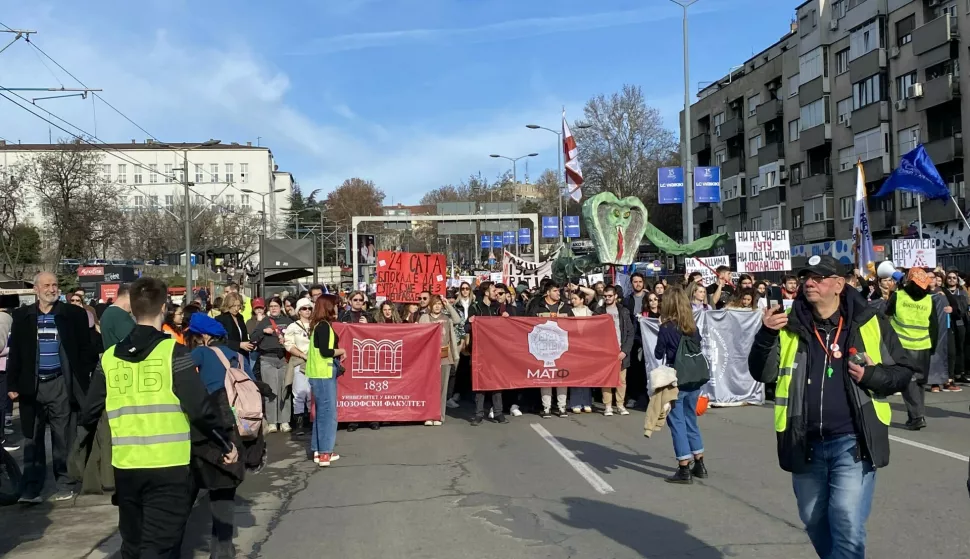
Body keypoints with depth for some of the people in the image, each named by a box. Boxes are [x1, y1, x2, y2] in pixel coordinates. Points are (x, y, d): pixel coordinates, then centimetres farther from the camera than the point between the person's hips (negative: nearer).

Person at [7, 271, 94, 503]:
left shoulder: (74, 314, 0)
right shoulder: (22, 316, 6)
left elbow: (86, 349, 1)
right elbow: (15, 353, 7)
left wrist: (84, 380, -5)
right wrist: (12, 384, 1)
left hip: (61, 384, -1)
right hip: (32, 386, 2)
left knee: (64, 439, 4)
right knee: (32, 440, 4)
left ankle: (65, 485, 13)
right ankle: (31, 489, 7)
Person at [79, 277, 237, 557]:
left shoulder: (109, 358, 3)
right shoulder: (173, 352, -9)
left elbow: (89, 414, 6)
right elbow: (201, 408, -14)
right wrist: (227, 442, 0)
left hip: (125, 466, 5)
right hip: (168, 467, -4)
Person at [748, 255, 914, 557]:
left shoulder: (869, 323, -2)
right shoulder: (788, 325, 3)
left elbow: (903, 370, 5)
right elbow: (762, 373, -2)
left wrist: (871, 376, -14)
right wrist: (766, 335, -17)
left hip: (852, 442, -3)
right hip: (806, 444, 4)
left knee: (847, 523, -10)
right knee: (815, 522, 19)